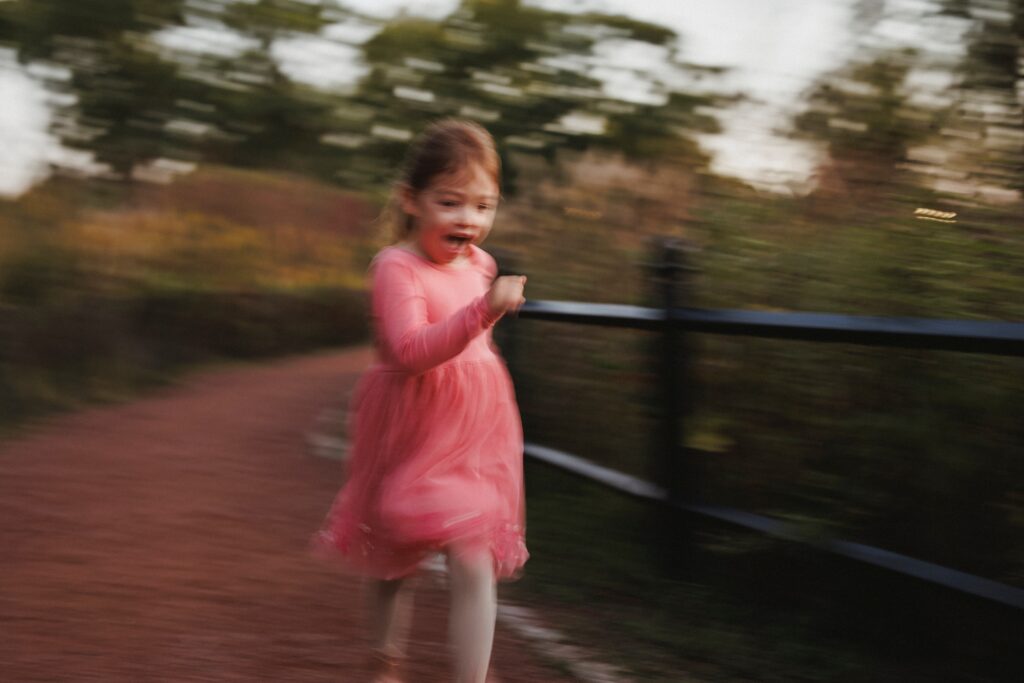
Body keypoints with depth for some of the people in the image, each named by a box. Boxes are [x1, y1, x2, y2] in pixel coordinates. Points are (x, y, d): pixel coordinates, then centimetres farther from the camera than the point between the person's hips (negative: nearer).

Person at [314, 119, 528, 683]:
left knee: (474, 565, -5)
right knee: (394, 565, 13)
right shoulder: (396, 268, -17)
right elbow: (409, 351, -32)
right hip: (411, 440, -5)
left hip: (474, 438, 5)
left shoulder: (480, 265, 6)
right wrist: (484, 311, -39)